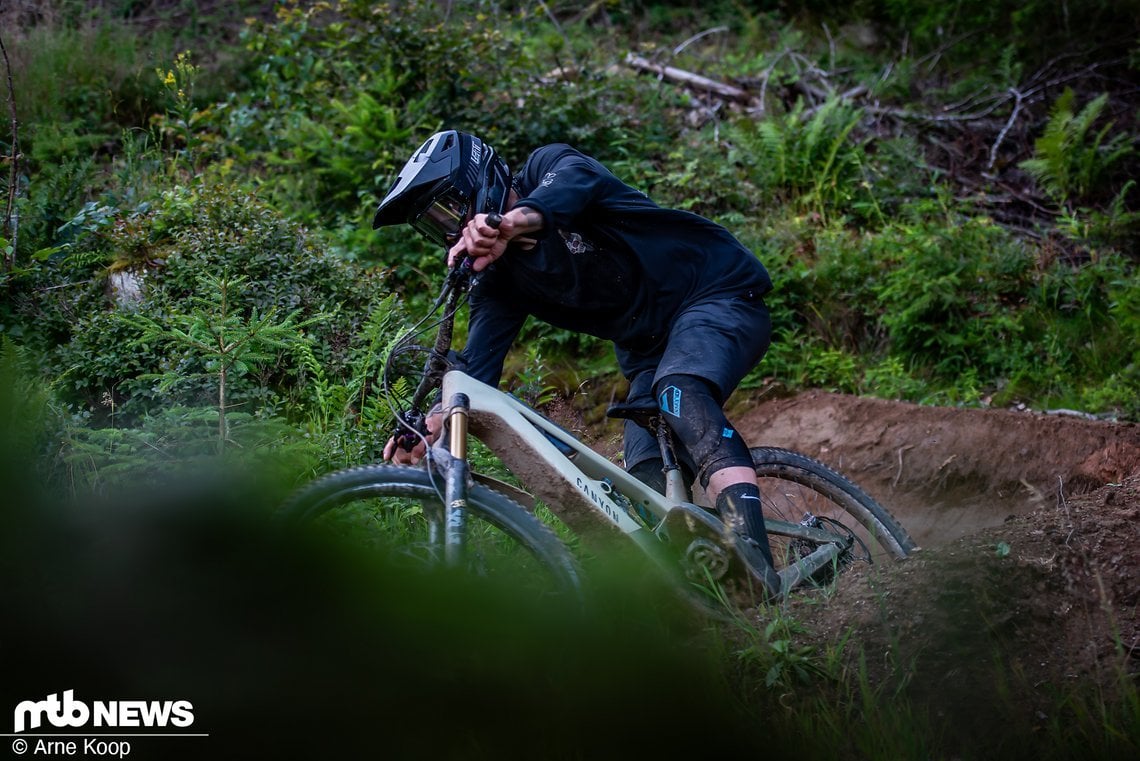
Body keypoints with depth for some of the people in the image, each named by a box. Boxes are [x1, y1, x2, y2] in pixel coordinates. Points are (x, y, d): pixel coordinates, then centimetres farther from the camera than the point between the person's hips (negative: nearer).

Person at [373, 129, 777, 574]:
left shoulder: (547, 169, -10)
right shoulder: (499, 281, 4)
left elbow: (574, 177, -35)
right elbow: (476, 366, -8)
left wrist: (513, 220, -56)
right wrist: (430, 430, -27)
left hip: (719, 293, -7)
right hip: (650, 349, 8)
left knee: (679, 391, -35)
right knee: (649, 482, -10)